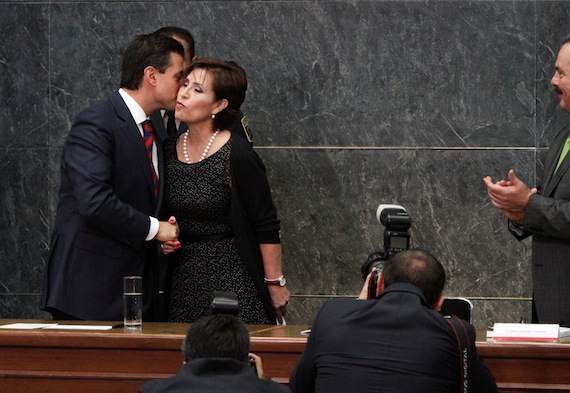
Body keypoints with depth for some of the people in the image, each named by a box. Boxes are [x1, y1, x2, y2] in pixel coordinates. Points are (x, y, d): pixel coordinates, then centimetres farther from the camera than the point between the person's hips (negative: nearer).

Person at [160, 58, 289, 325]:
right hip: (182, 280, 6)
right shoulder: (168, 150, 5)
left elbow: (266, 226, -8)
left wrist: (275, 283, -7)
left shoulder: (237, 156, -13)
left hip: (231, 278, -6)